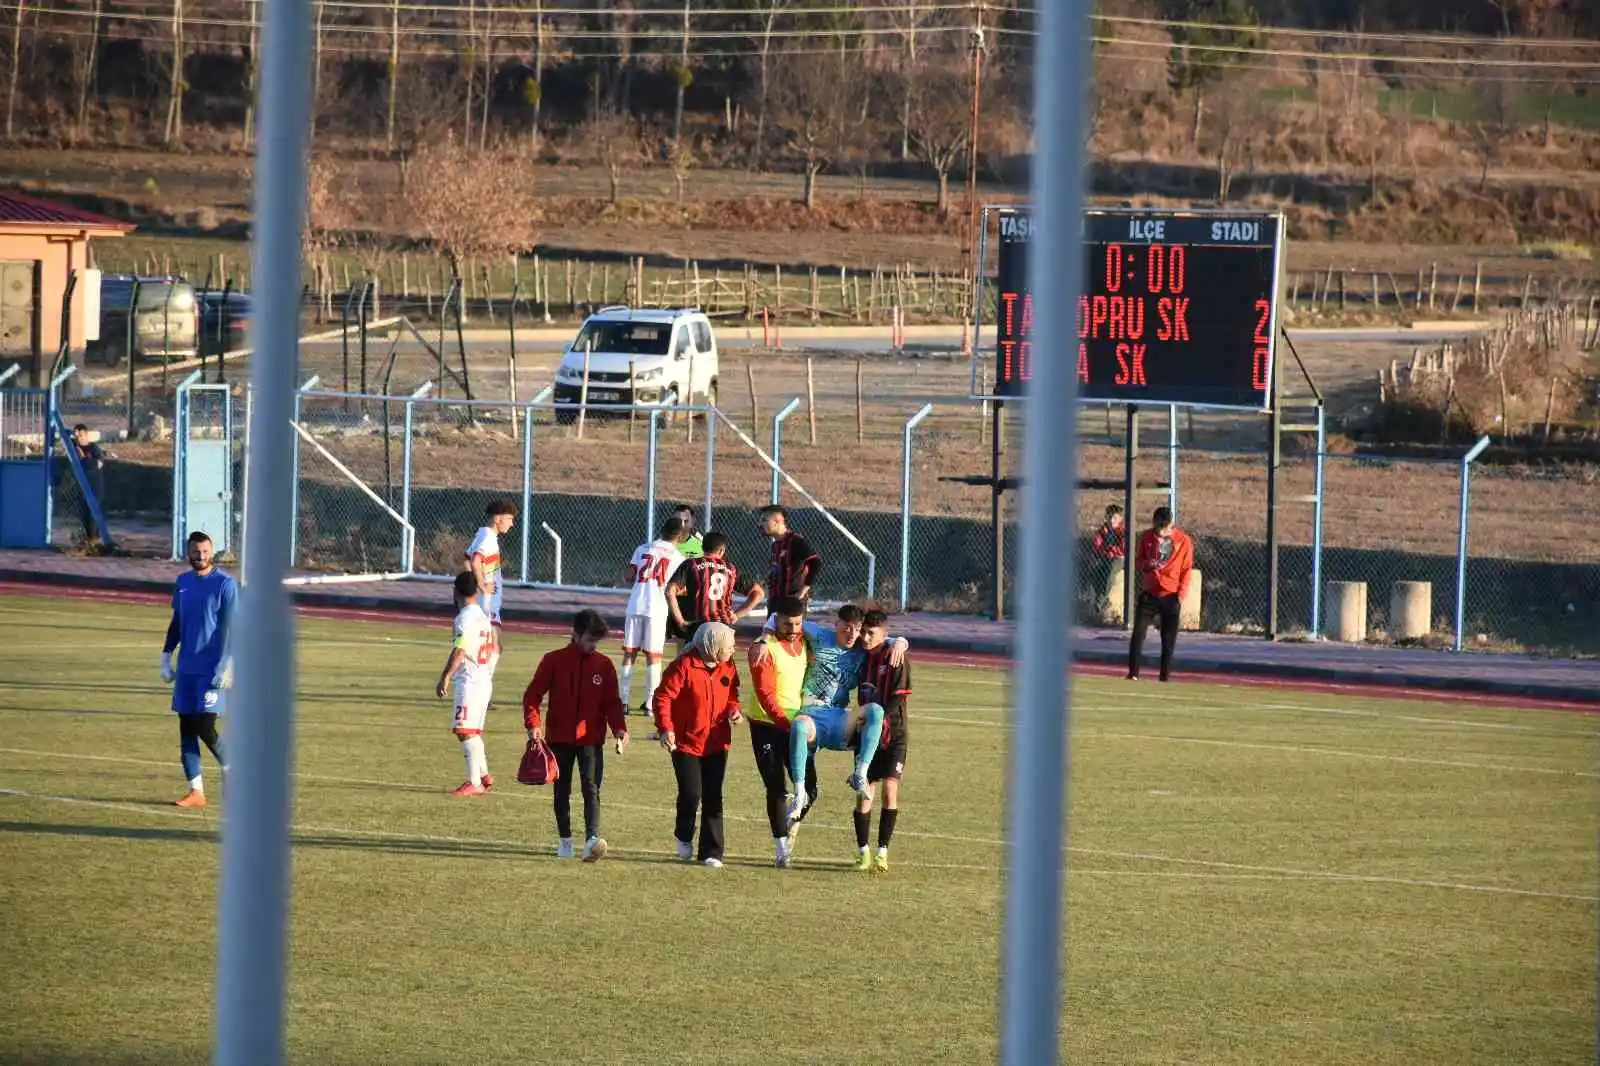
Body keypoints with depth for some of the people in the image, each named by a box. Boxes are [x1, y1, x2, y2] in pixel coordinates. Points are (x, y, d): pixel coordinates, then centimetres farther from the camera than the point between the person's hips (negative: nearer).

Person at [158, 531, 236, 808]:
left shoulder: (225, 585, -7)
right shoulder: (182, 583, 11)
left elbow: (230, 628, -11)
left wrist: (225, 667, -17)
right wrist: (166, 657, 15)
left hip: (211, 669, -6)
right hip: (186, 668, 6)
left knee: (205, 727, -11)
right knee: (186, 728, 3)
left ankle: (230, 771, 13)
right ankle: (195, 790, 7)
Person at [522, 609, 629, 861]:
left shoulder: (604, 665, 2)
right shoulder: (554, 661, -3)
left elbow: (612, 701, 5)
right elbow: (532, 694, -1)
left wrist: (620, 728, -10)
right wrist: (533, 724, -14)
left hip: (591, 738, 0)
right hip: (559, 737, 0)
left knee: (591, 788, -13)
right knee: (562, 791, 10)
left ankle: (593, 839, -26)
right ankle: (565, 840, 22)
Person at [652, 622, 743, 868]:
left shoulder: (728, 668, 4)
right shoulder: (684, 667, -15)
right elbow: (663, 697, -14)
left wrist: (733, 710, -3)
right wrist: (665, 728, -25)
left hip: (716, 743, 5)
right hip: (686, 743, -5)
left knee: (713, 798, 3)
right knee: (691, 794, -9)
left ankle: (711, 853, 8)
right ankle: (684, 837, 21)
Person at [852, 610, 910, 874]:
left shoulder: (895, 659, -10)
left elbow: (898, 699, -15)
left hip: (892, 733, -4)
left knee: (890, 788, -12)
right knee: (864, 792, 0)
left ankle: (882, 852, -7)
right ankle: (863, 852, 9)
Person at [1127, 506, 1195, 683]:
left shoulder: (1183, 541, -4)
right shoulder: (1146, 537, 3)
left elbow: (1186, 569, 0)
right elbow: (1137, 562, 10)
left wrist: (1180, 594, -8)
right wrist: (1146, 564, -14)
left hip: (1170, 595, -2)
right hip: (1148, 593, 2)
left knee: (1169, 640, 1)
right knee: (1138, 633, -6)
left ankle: (1165, 676, 8)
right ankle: (1133, 674, -2)